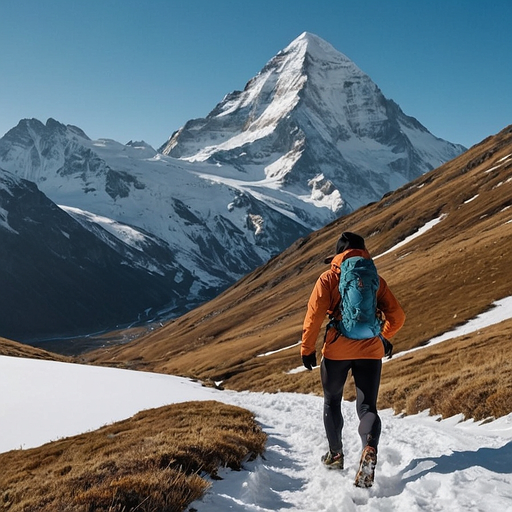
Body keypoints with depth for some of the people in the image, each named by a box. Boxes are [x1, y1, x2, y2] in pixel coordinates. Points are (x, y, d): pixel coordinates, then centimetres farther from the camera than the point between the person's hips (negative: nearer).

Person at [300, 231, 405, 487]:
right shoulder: (375, 279, 8)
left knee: (332, 401, 20)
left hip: (337, 350, -1)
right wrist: (385, 339, 26)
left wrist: (307, 349, 0)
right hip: (370, 351, 2)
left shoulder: (329, 278, 0)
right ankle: (370, 449, -21)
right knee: (367, 406, 6)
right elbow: (397, 315, 8)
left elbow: (314, 315, -9)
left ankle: (335, 454, 27)